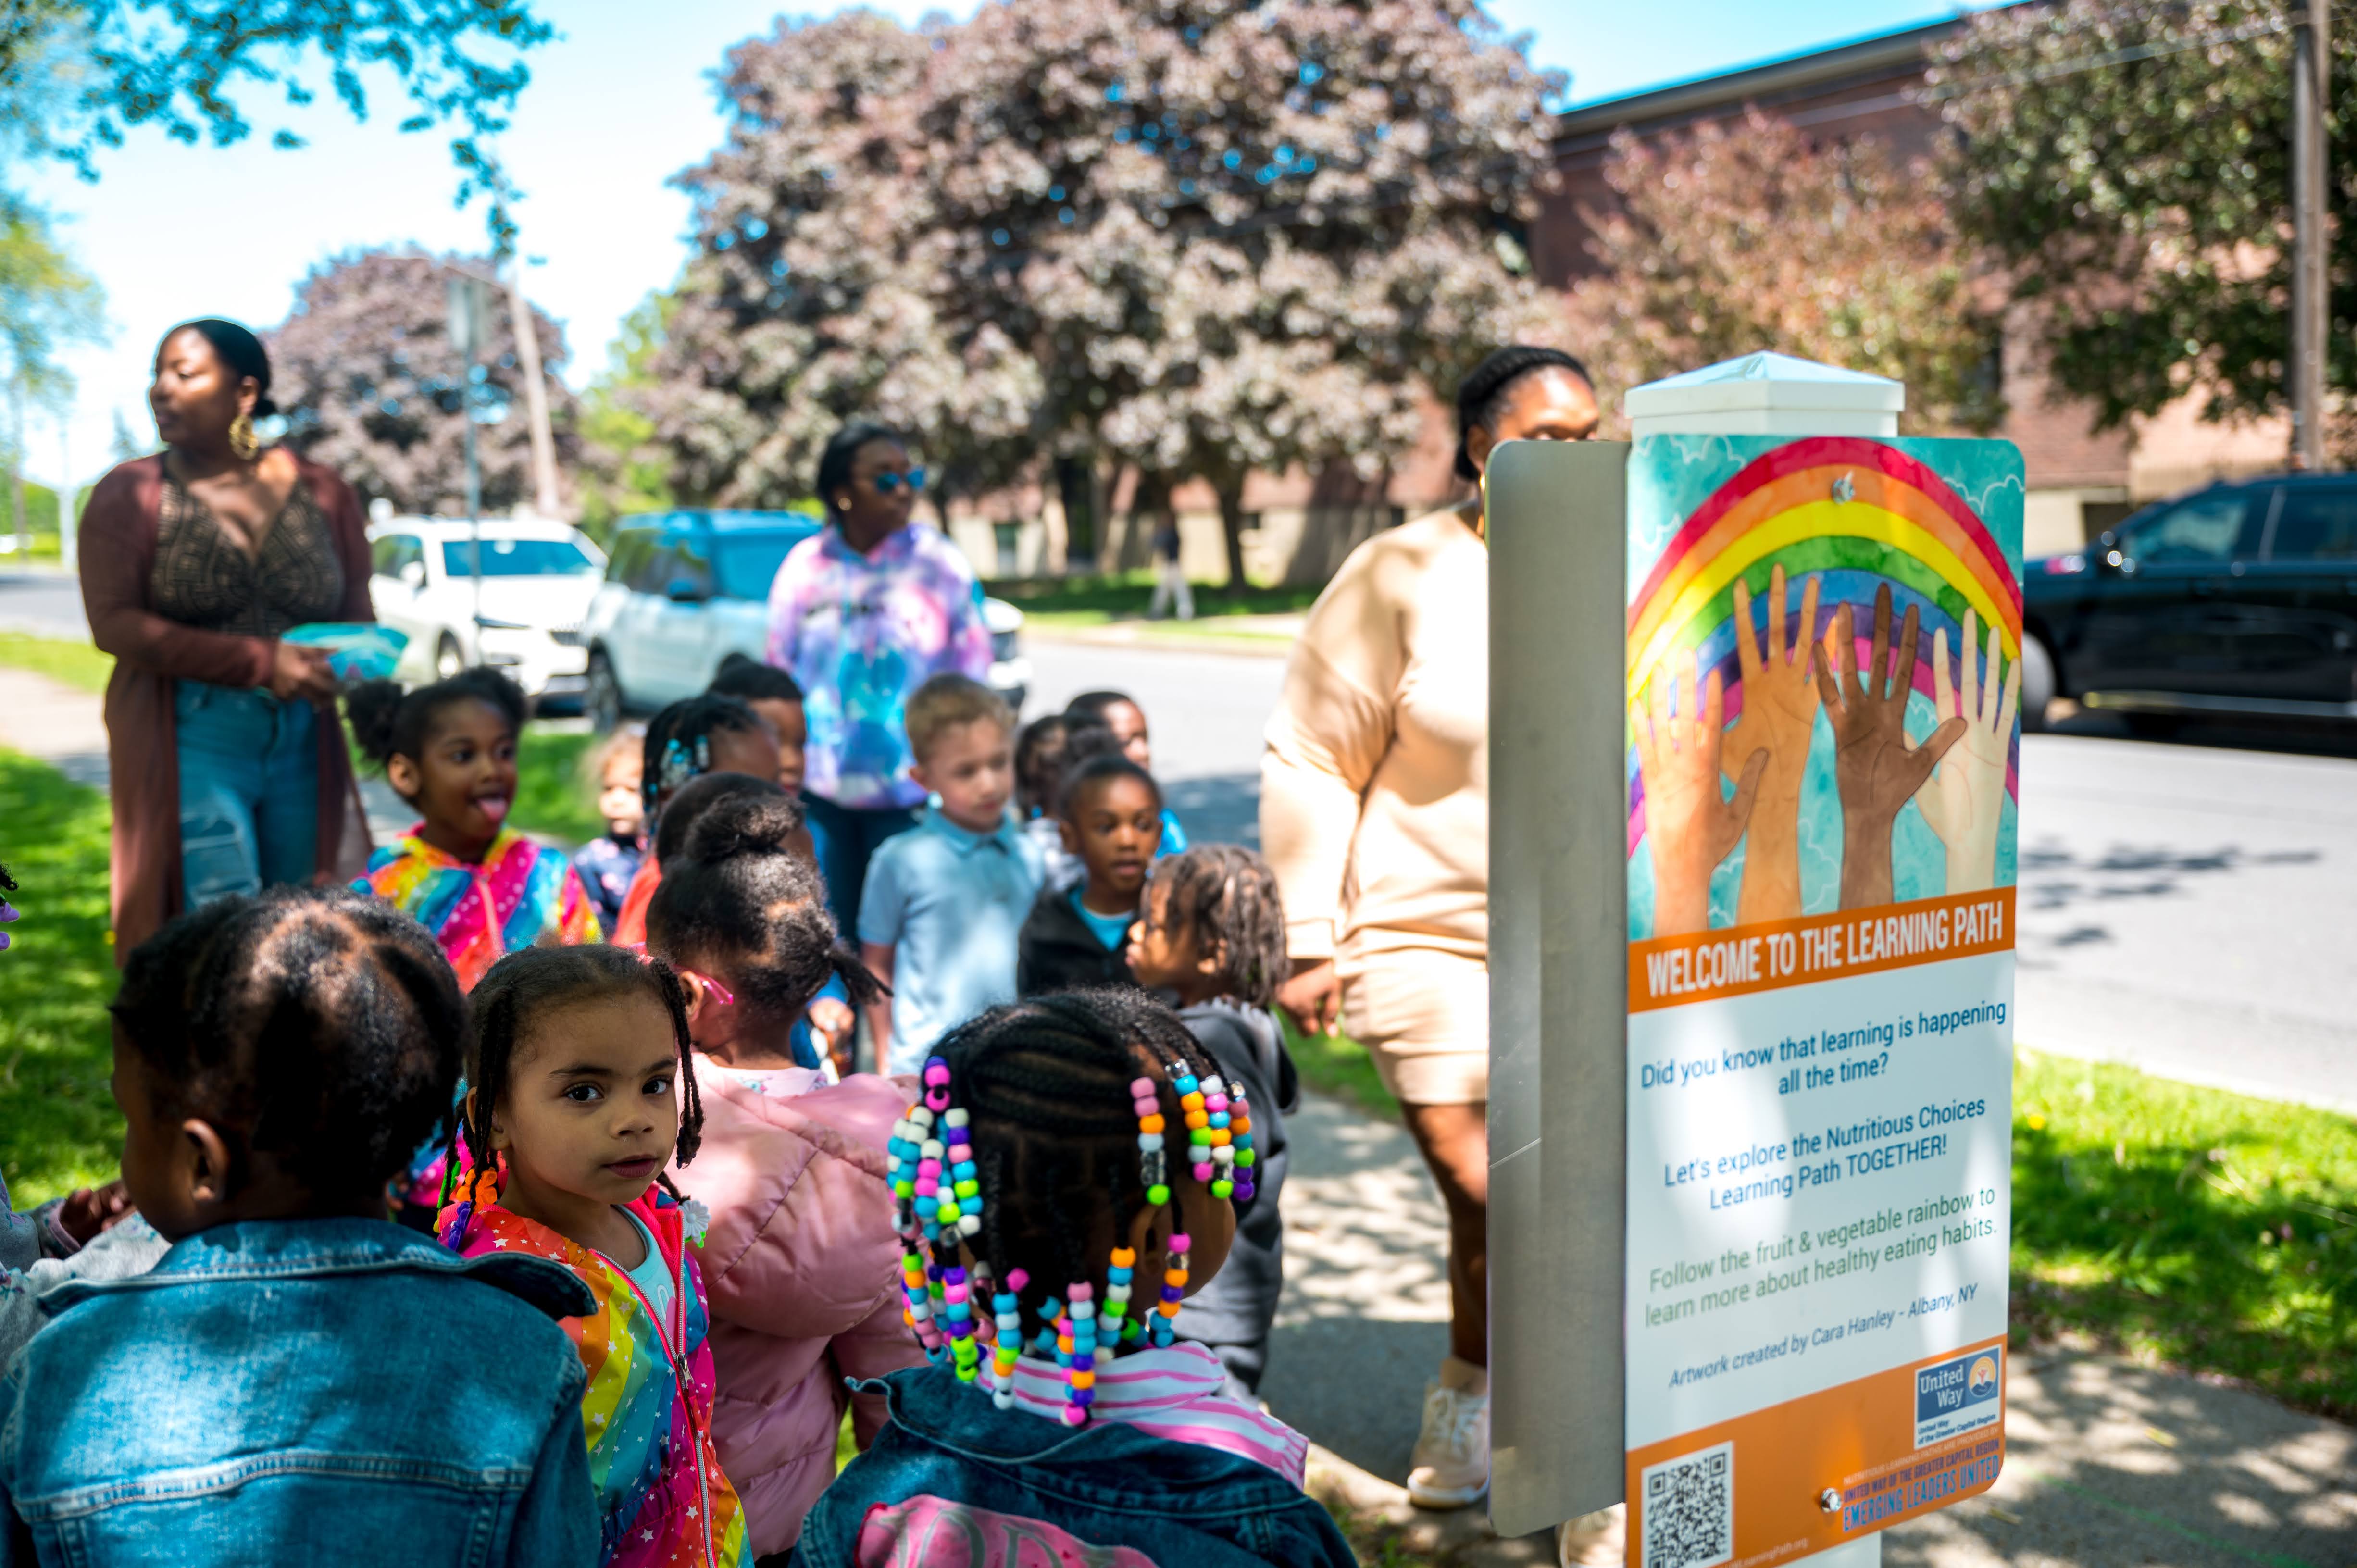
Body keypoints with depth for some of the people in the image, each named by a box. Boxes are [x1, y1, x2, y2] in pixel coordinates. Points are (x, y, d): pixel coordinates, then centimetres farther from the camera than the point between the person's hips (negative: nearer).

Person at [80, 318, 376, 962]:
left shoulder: (323, 495, 7)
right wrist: (261, 662, -18)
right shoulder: (132, 494, 2)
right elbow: (113, 624, -8)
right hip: (191, 743, -3)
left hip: (304, 743, 3)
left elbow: (358, 619, 12)